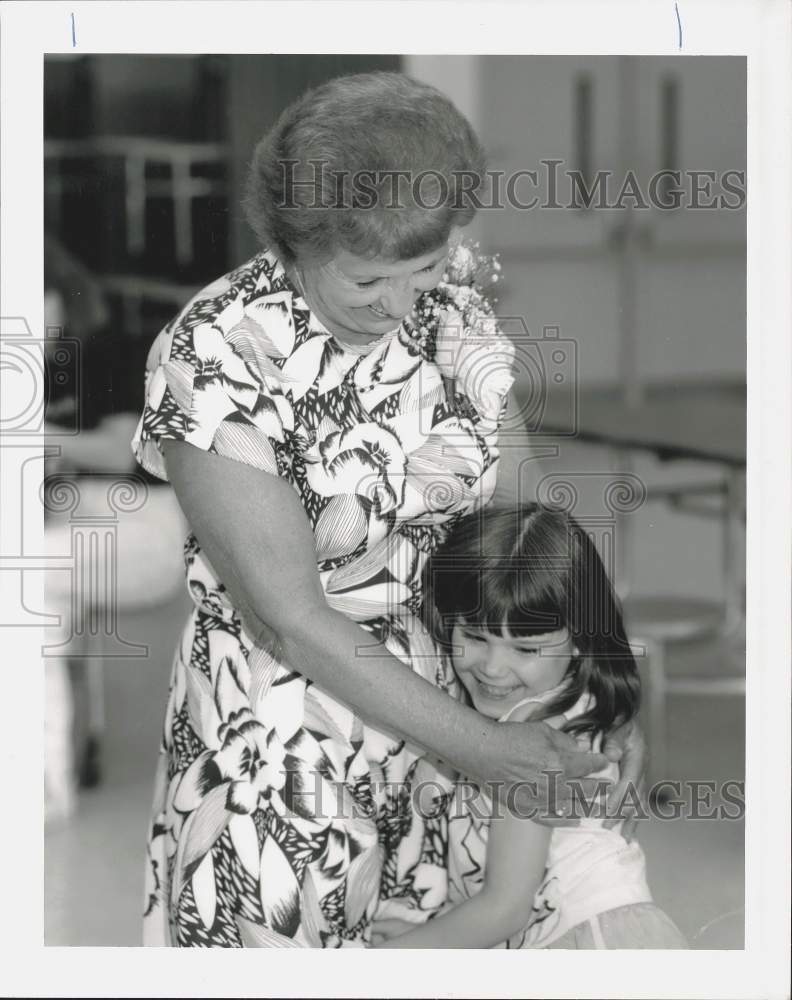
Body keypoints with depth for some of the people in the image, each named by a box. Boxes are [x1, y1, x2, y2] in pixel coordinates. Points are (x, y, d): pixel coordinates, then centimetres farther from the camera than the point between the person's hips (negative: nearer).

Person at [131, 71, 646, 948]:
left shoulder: (450, 300, -9)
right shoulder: (212, 360, -24)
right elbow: (291, 616, -21)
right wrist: (474, 743, -20)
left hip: (445, 685, 5)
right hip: (287, 707, -4)